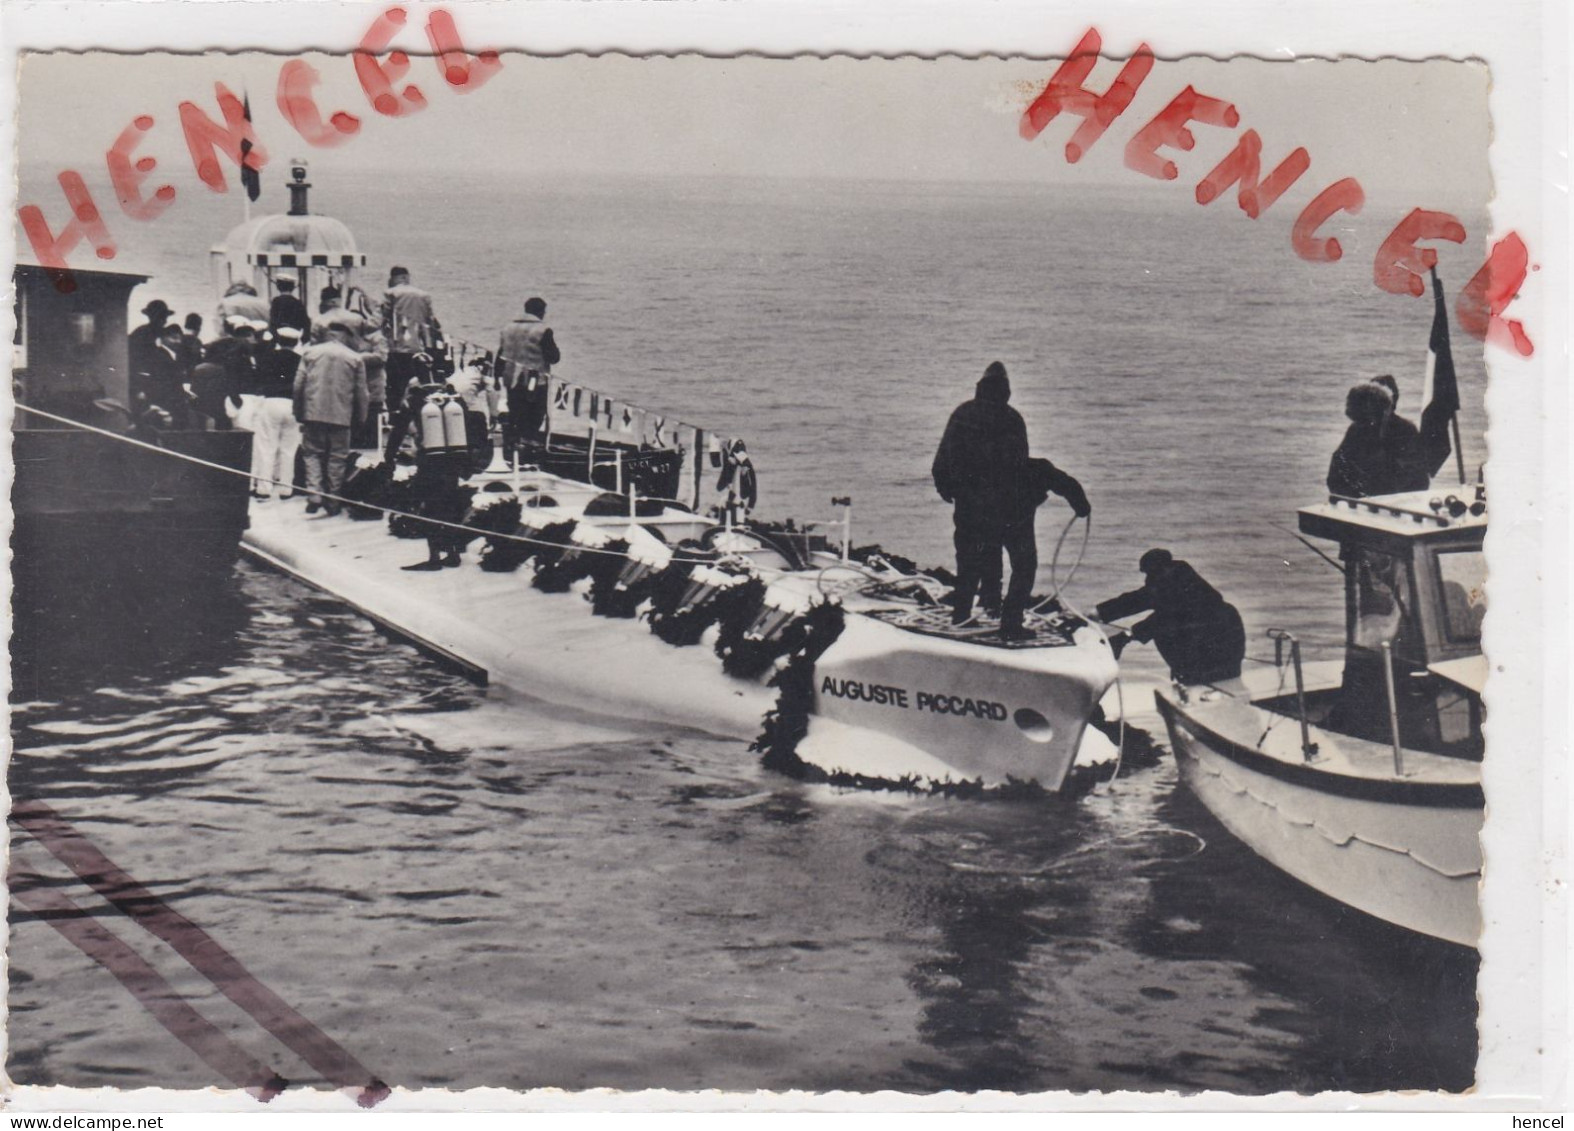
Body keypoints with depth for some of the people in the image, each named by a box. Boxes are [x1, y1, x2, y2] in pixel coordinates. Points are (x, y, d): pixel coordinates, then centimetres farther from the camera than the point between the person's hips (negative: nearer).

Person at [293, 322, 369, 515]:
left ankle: (314, 495, -7)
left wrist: (299, 414, 10)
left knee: (313, 454, 9)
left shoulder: (310, 353, 6)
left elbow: (298, 385, 3)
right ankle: (332, 502, 10)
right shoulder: (355, 358, 4)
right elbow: (361, 393, 3)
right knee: (337, 458, 7)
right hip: (341, 416, -1)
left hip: (313, 413, 1)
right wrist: (359, 419, 11)